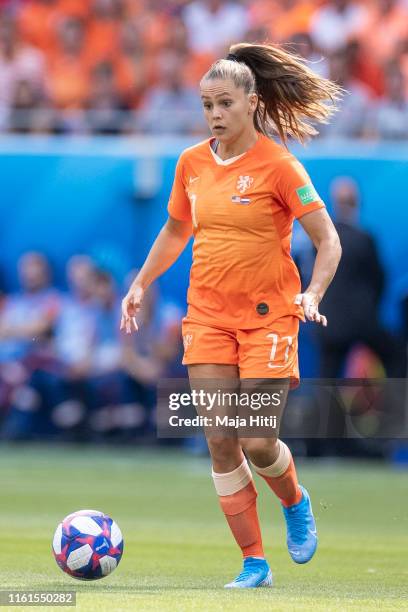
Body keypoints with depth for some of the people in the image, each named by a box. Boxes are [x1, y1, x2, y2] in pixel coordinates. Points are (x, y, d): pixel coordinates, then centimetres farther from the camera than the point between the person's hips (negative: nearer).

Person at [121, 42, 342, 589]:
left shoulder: (278, 165, -10)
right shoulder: (192, 163, 5)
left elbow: (328, 241, -8)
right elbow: (176, 231, 23)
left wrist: (313, 294, -22)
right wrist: (141, 284, 17)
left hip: (268, 318, -4)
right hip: (208, 317, 4)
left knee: (257, 442, -10)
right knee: (221, 442, -3)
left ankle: (295, 503, 25)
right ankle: (254, 563, 5)